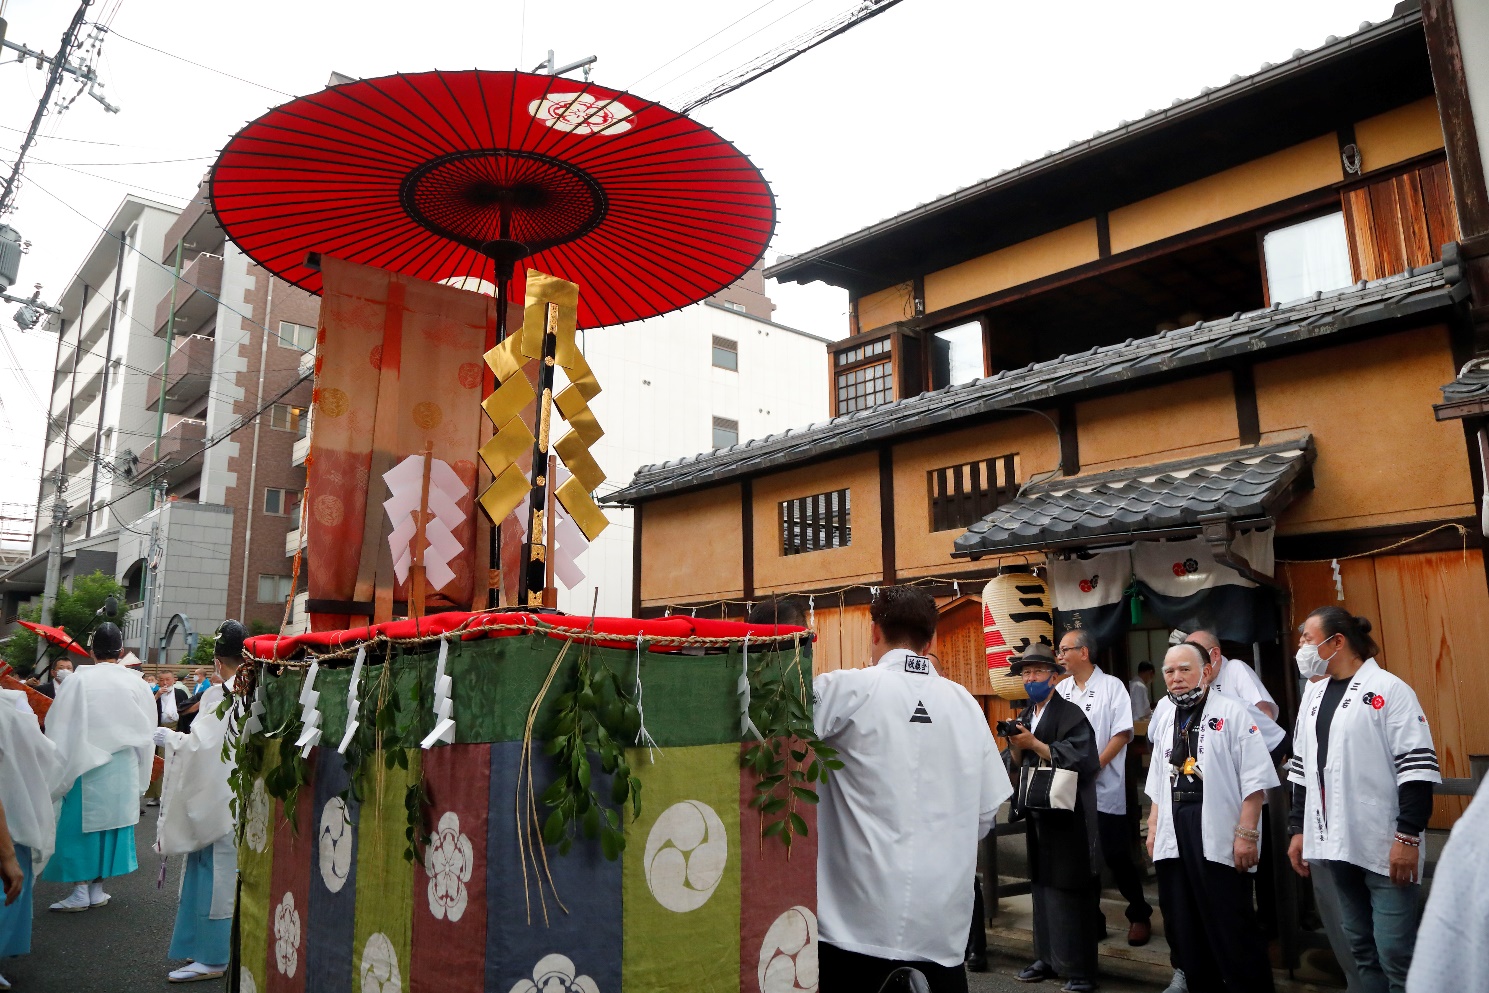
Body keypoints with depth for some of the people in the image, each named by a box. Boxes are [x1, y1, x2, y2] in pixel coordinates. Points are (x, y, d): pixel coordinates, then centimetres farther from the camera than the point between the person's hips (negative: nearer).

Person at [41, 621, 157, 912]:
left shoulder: (78, 680, -12)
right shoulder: (136, 683, -5)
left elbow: (59, 728, -6)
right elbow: (146, 730, 3)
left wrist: (60, 769, 4)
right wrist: (139, 773, 16)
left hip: (85, 764, -2)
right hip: (123, 768, 3)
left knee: (79, 823, 7)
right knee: (112, 822, 11)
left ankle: (81, 891, 7)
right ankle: (98, 888, 18)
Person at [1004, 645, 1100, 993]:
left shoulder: (1071, 714, -10)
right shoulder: (1025, 717, 13)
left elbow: (1076, 760, -20)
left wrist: (1034, 744, -21)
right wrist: (1016, 748, -5)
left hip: (1068, 816, -7)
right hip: (1037, 814, 7)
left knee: (1070, 891, -2)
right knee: (1042, 887, 12)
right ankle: (1048, 958, 21)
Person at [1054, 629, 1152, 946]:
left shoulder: (1111, 686, -6)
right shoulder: (1061, 690, 9)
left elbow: (1122, 733, -10)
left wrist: (1095, 765, -18)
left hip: (1105, 789, -5)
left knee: (1117, 857, 2)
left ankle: (1139, 915, 22)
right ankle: (1092, 919, 22)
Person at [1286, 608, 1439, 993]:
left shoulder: (1388, 689, -7)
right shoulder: (1315, 699, 14)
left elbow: (1416, 768, -13)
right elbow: (1303, 772, 19)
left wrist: (1408, 837, -18)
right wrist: (1299, 830, 16)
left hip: (1384, 848, -7)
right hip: (1336, 845, 7)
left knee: (1395, 953, -3)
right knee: (1361, 947, 14)